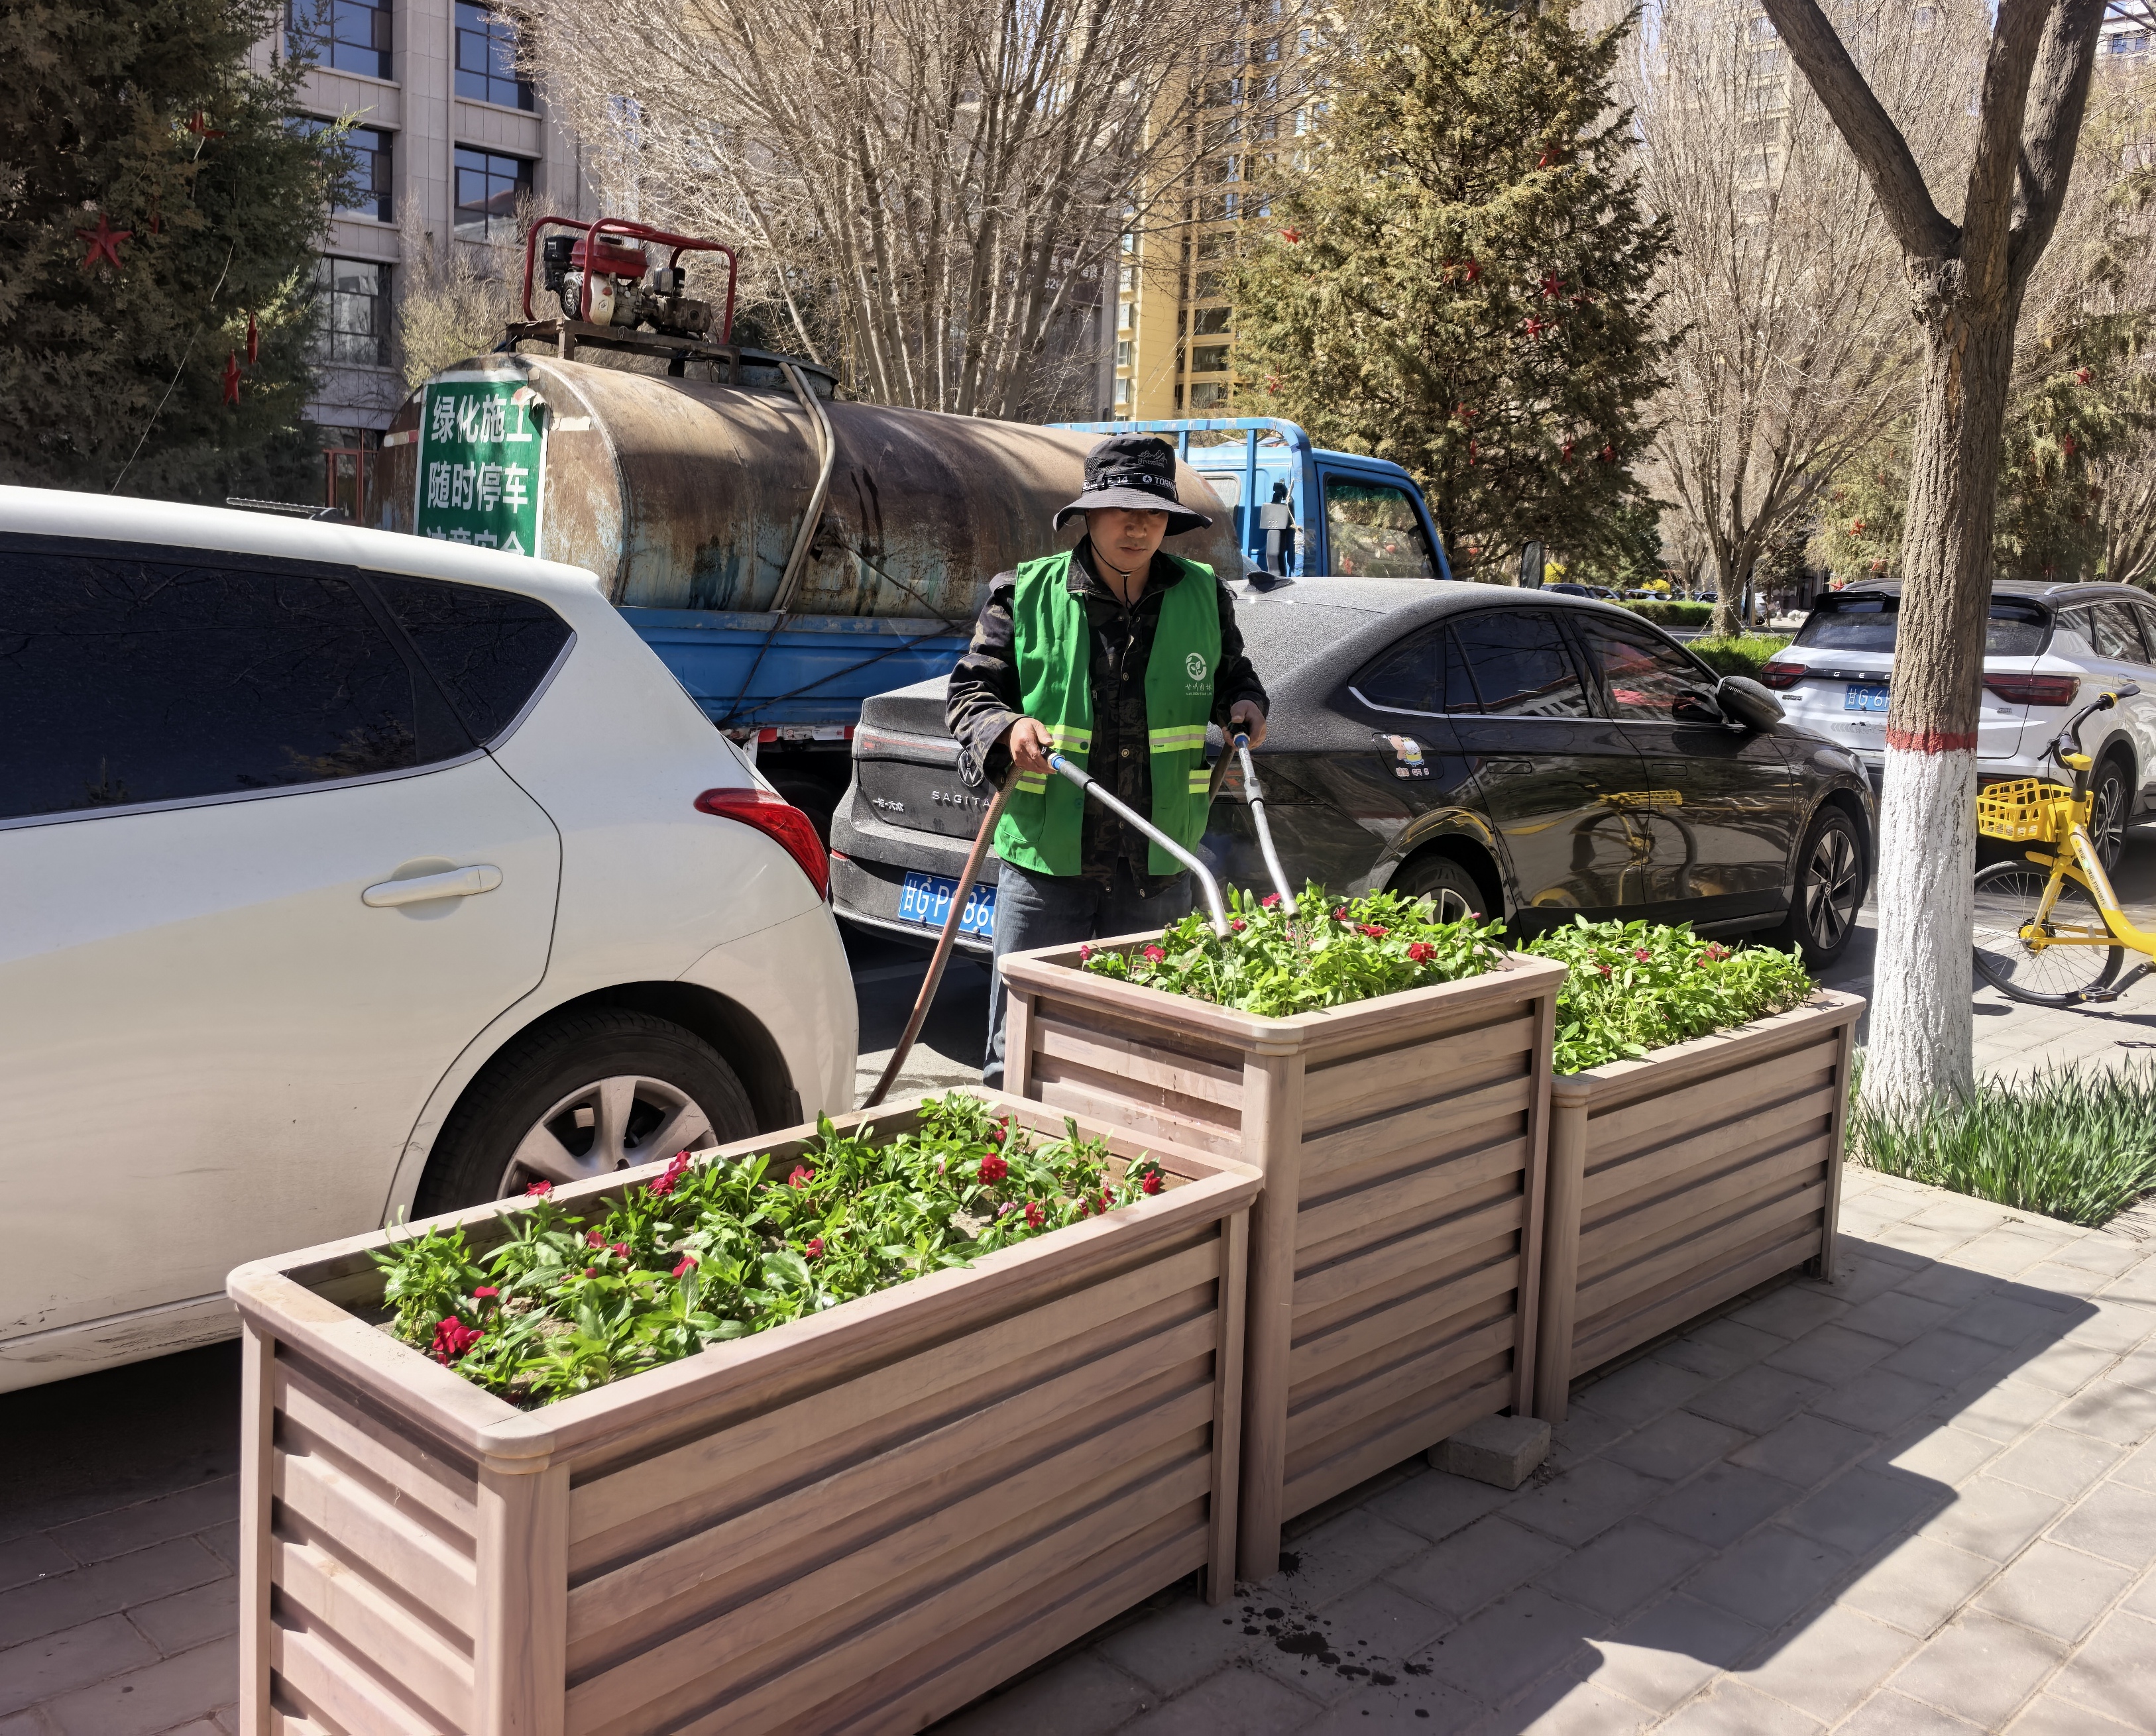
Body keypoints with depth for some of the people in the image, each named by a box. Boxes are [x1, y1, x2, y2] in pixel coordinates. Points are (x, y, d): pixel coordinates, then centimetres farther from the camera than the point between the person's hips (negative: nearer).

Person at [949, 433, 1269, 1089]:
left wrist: (1243, 703, 3)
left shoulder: (1204, 597, 9)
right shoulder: (1025, 594, 0)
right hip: (1044, 863, -2)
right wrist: (1008, 728, -17)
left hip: (1158, 872, 3)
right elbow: (969, 693, 3)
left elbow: (1230, 674, 26)